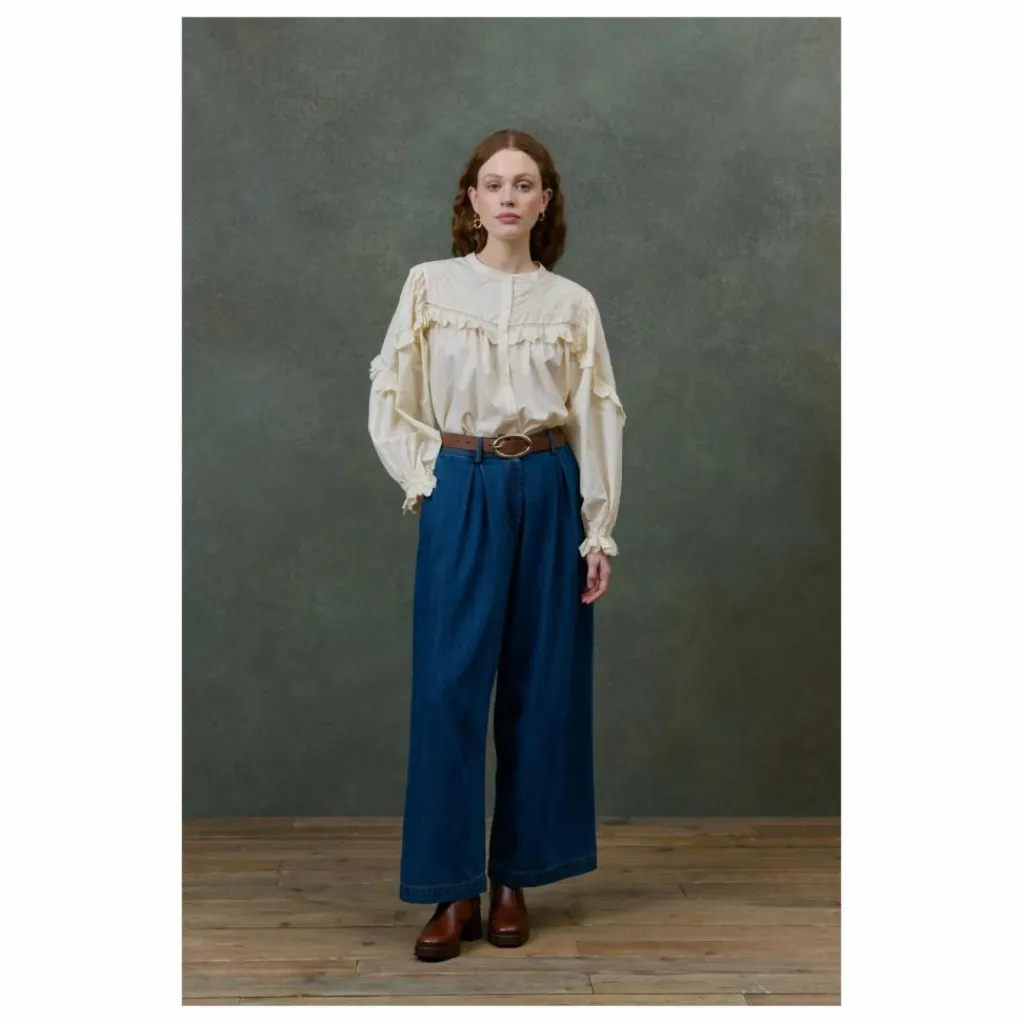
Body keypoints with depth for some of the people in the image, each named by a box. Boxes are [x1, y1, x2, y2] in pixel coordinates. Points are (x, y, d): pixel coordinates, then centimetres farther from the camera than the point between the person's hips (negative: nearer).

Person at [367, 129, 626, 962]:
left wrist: (599, 531, 0)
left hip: (548, 493, 1)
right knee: (450, 684, -4)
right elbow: (392, 398, 6)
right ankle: (455, 891, 7)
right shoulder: (430, 285, 2)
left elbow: (598, 419, 4)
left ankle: (515, 878, 19)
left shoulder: (573, 303, 5)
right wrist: (424, 481, -3)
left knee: (541, 684, 5)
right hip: (461, 494, -1)